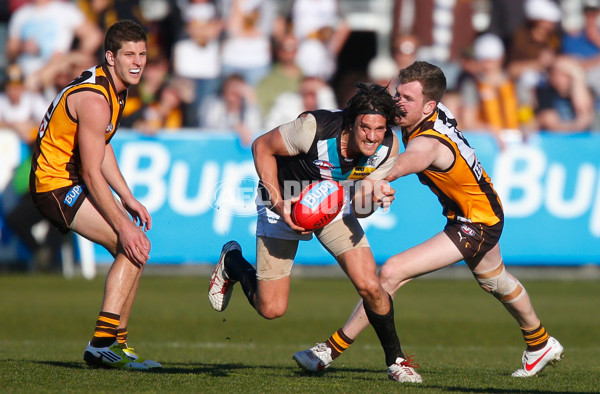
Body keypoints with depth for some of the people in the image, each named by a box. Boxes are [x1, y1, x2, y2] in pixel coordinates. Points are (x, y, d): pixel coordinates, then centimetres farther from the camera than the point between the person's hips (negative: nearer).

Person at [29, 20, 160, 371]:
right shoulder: (94, 101, -23)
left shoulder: (117, 89, 10)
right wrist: (124, 226, -23)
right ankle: (104, 342, -18)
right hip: (58, 185, -10)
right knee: (136, 246, -18)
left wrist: (128, 199, 13)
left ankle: (115, 343, 14)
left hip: (70, 182, 10)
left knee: (134, 248, 11)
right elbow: (92, 174, -24)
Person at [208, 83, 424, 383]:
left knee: (370, 287, -14)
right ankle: (231, 262, 29)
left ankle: (395, 360, 9)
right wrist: (281, 205, -26)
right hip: (285, 201, -3)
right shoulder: (315, 128, -36)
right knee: (271, 309, -2)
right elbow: (262, 147, -19)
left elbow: (358, 207, -11)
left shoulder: (387, 146, -21)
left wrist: (375, 198, -36)